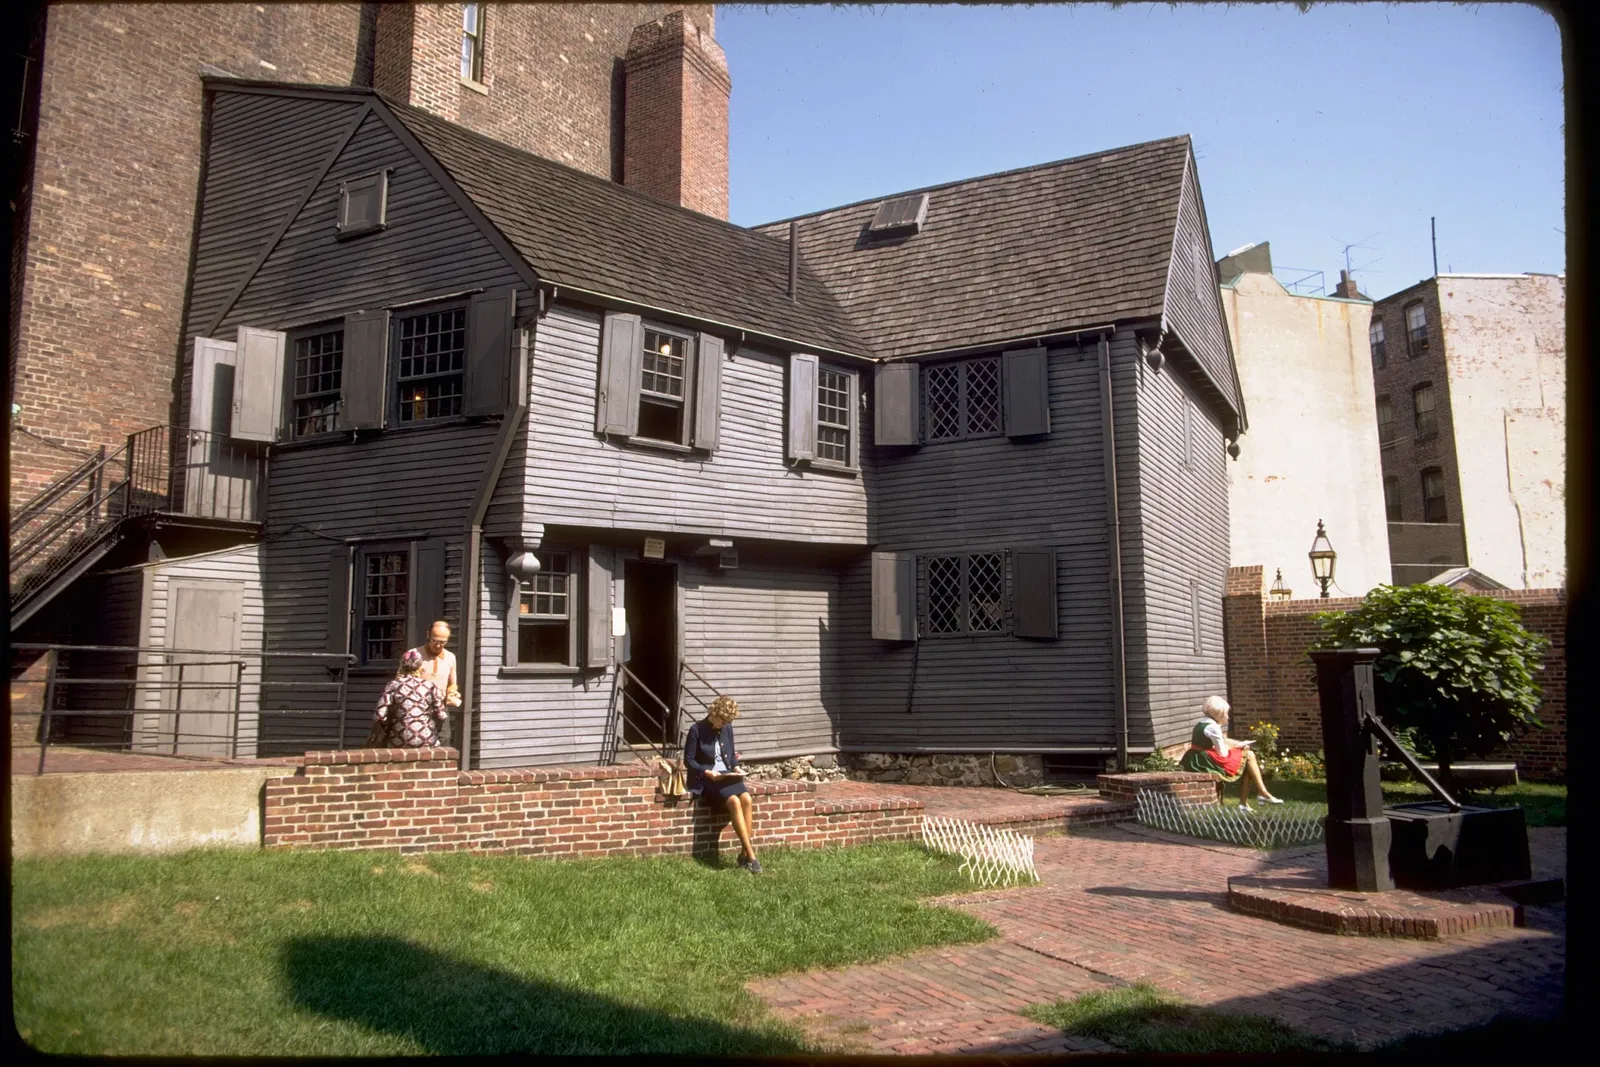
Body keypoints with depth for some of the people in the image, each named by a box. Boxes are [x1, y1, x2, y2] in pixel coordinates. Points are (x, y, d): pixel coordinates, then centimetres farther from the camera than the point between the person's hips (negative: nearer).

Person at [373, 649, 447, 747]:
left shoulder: (393, 686, -1)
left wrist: (387, 730, 10)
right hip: (427, 741, 1)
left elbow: (379, 716, -8)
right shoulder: (430, 687, 2)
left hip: (400, 742, 0)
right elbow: (441, 716, 2)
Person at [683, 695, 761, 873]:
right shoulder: (696, 730, -7)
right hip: (706, 779, -5)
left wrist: (736, 766, -2)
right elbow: (688, 760, -6)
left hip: (727, 775, 5)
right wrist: (707, 772, -19)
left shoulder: (727, 728, 9)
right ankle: (751, 855, -29)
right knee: (734, 802, -31)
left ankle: (745, 853, -21)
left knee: (746, 799, -26)